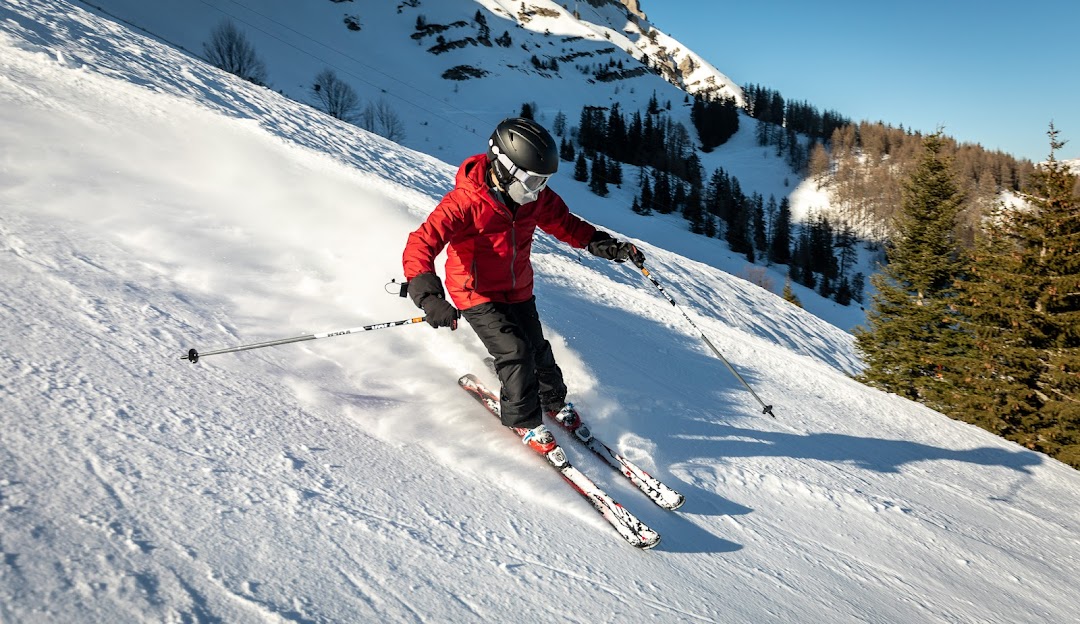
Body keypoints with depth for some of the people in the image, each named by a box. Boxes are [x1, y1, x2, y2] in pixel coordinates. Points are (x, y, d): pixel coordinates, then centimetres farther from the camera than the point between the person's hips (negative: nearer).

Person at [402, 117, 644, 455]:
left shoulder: (536, 197, -8)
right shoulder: (465, 202, -28)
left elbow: (566, 225, 7)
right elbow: (420, 245, -32)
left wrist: (610, 246, -7)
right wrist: (430, 297, -47)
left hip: (518, 292, 5)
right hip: (477, 295, -5)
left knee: (537, 351, 9)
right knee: (515, 353, -17)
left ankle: (554, 402, 40)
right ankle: (525, 422, 8)